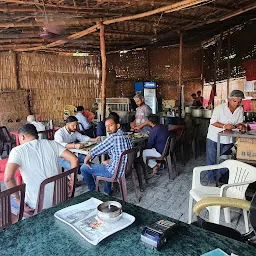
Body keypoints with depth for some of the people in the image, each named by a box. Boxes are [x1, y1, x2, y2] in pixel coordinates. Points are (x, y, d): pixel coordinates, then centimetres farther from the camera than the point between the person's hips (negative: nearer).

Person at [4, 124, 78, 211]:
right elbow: (74, 160, -6)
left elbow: (8, 178, -22)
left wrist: (18, 199, -8)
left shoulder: (17, 151, -6)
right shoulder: (52, 144, 2)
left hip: (36, 205, -2)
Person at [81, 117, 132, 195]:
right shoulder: (126, 135, 3)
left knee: (84, 168, 2)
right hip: (127, 168, 9)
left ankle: (93, 191, 23)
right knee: (106, 164, 40)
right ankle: (107, 191, 40)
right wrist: (109, 160, 14)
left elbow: (95, 151, -15)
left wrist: (86, 160, 2)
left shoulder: (113, 137, -22)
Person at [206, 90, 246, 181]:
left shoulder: (240, 110, 0)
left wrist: (240, 125, -16)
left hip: (228, 139, 4)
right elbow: (213, 122, -15)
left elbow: (239, 122, 7)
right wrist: (224, 126, -28)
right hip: (214, 138, -3)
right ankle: (211, 177, 22)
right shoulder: (219, 108, -15)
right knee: (211, 159, 5)